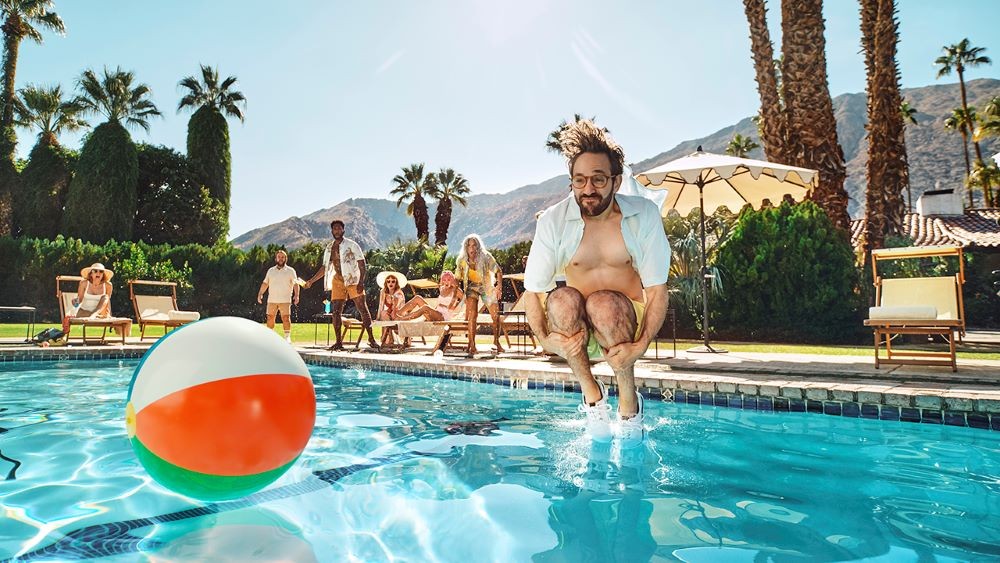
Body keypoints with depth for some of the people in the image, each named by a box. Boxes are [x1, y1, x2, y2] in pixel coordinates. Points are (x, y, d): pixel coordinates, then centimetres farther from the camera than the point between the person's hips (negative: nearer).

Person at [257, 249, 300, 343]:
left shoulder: (290, 270, 5)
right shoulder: (271, 270, 16)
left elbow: (295, 283, -3)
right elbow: (265, 283, 17)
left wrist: (296, 295, -17)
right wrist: (260, 293, 5)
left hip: (285, 300, -3)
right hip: (271, 300, 4)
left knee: (286, 318, -11)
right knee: (270, 318, 5)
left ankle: (287, 337, -7)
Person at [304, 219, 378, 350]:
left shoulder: (352, 245, -1)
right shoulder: (329, 248, 13)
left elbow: (361, 263, -6)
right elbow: (325, 267, 20)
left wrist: (361, 282, -16)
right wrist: (311, 280, 14)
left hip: (353, 281, -4)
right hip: (337, 281, 5)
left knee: (363, 309, -7)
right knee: (336, 311, -1)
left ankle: (371, 339, -3)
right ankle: (339, 341, 6)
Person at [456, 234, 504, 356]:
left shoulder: (486, 257, -19)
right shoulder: (462, 260, -13)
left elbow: (498, 272, -14)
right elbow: (457, 279, -3)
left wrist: (499, 287, -27)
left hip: (487, 287, 0)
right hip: (472, 287, 0)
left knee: (496, 315, -6)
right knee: (472, 314, -21)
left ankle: (496, 342, 16)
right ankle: (472, 345, -18)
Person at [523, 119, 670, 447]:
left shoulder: (644, 215, -10)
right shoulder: (553, 221, -9)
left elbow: (657, 289, -12)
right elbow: (532, 291, -10)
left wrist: (640, 346, -27)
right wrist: (545, 339, -28)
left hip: (628, 323, -1)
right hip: (577, 329, 1)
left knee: (603, 304, -34)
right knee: (563, 299, -31)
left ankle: (629, 401, -12)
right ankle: (591, 392, -11)